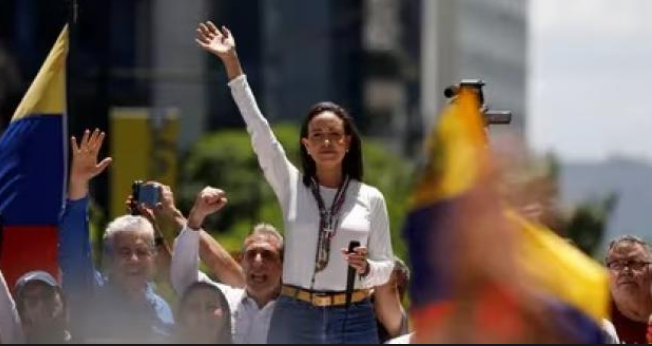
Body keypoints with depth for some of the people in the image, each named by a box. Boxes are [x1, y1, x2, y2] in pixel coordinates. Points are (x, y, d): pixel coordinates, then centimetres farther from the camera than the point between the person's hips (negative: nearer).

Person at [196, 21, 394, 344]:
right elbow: (258, 129, -1)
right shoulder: (292, 186, 5)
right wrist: (232, 63, -5)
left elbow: (386, 268, 8)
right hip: (294, 318, 0)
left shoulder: (370, 198, 5)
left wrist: (366, 268, -16)